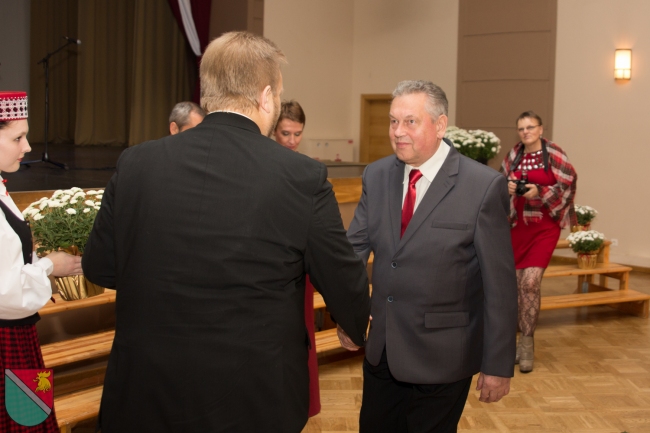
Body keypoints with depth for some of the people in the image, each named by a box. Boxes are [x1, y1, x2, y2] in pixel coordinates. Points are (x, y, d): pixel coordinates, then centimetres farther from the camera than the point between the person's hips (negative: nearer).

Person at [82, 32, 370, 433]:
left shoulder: (135, 164, -8)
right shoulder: (303, 177, -14)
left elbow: (100, 268, 4)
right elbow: (346, 283, -3)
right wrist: (362, 329, 18)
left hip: (146, 397, 2)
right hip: (257, 401, -1)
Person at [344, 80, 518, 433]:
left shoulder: (483, 186, -14)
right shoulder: (376, 176, 2)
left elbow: (499, 284, -12)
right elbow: (355, 247, -1)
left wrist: (498, 365, -10)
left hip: (442, 355, -5)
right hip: (381, 349, 5)